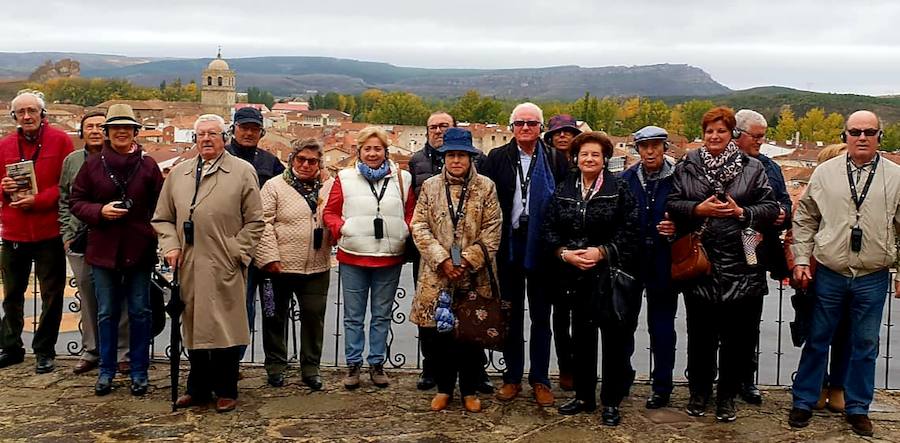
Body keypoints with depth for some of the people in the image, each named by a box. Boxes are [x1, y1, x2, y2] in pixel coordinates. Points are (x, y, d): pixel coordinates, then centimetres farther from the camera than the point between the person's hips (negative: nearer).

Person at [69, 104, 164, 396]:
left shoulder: (148, 165, 1)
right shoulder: (92, 165, 2)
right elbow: (76, 201, 5)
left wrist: (156, 235, -8)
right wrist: (100, 211, -12)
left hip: (139, 249, -1)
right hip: (103, 249, 1)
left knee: (140, 312, 6)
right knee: (106, 312, 10)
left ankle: (139, 372, 17)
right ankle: (106, 371, 22)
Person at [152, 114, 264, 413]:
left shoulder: (243, 172, 2)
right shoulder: (178, 173, 14)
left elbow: (255, 221, 0)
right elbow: (163, 218, 18)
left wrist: (236, 252, -7)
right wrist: (170, 246, 2)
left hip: (225, 268, -4)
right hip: (188, 266, 4)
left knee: (225, 328, 0)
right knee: (193, 328, 10)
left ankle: (226, 391, 14)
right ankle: (198, 388, 23)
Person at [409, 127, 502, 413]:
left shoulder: (486, 187, 3)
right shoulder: (430, 186, 6)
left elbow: (492, 231, -2)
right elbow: (419, 227, 1)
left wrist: (469, 261, -11)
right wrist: (442, 260, -10)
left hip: (474, 277, -1)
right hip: (436, 275, 1)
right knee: (439, 334, 6)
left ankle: (470, 391, 20)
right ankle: (444, 388, 22)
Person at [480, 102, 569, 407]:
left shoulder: (555, 160, 1)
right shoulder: (497, 158, 4)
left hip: (541, 247, -1)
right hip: (508, 245, 1)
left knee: (541, 315, 7)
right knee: (511, 313, 10)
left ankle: (540, 379, 16)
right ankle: (512, 377, 20)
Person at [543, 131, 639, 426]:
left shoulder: (619, 188, -2)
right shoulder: (564, 190, 9)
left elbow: (630, 230, -7)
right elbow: (550, 228, 7)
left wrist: (602, 252, -16)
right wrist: (565, 253, -9)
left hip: (611, 274, -3)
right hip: (576, 276, 4)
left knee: (614, 338, 1)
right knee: (581, 336, 11)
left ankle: (612, 402, 13)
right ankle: (584, 396, 25)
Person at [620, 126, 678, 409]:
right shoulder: (626, 180, 5)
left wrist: (676, 230, -17)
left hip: (663, 262, -2)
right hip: (630, 260, 2)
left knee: (662, 326, 6)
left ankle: (662, 387, 17)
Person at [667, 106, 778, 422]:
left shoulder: (752, 168, 5)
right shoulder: (686, 167, 7)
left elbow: (770, 207, 3)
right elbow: (672, 204, 3)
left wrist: (742, 212, -13)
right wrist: (698, 209, -13)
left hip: (739, 266, 0)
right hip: (698, 262, 1)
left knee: (736, 335, 5)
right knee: (700, 333, 9)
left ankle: (727, 396, 20)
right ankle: (699, 391, 25)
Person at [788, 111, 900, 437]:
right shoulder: (825, 172, 1)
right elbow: (804, 219, 7)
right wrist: (801, 259, 1)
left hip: (873, 278, 0)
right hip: (828, 275, 0)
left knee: (865, 346, 11)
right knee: (817, 341, 9)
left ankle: (857, 408, 26)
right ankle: (803, 402, 23)